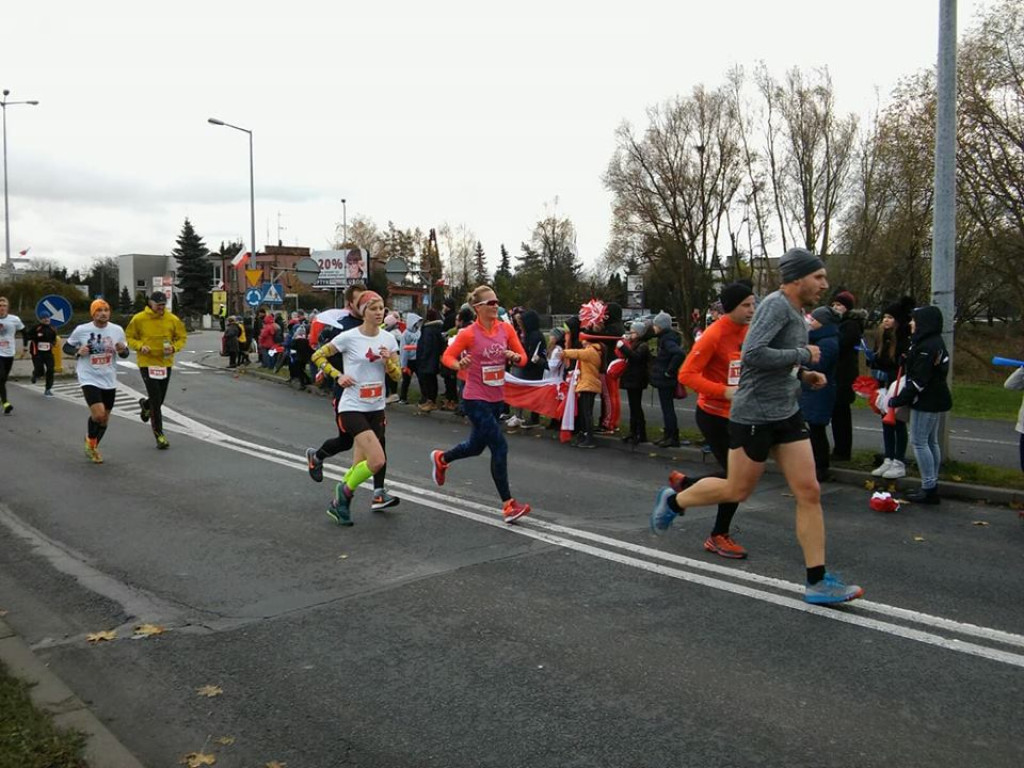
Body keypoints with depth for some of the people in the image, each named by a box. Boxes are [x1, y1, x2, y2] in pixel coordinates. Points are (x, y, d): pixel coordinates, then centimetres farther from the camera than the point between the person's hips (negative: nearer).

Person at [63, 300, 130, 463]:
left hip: (109, 381, 4)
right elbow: (66, 346, 6)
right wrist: (78, 351, -14)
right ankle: (90, 441, 11)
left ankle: (93, 448, 36)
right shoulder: (81, 330, -7)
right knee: (98, 414, -19)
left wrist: (122, 350, -14)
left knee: (104, 418, 12)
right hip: (89, 379, -4)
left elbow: (125, 353, 9)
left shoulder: (117, 330, -1)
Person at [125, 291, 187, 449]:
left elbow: (182, 337, 7)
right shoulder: (139, 319, -6)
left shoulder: (172, 319, -1)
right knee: (156, 400, -8)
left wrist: (174, 347, -13)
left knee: (160, 399, 13)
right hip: (147, 363, -3)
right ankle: (159, 435, 2)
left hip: (165, 363, 3)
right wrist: (140, 346, -16)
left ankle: (145, 404, 51)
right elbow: (129, 337, 3)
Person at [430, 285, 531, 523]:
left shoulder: (506, 329, 1)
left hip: (497, 398, 6)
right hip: (476, 399, -6)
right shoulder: (469, 334, -12)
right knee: (500, 446, -13)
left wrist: (515, 356, -17)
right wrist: (460, 364, -26)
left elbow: (522, 357, 5)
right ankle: (508, 505, -6)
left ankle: (440, 459, 50)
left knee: (476, 446, 20)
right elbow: (447, 356, -5)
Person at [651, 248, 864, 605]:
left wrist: (802, 374, 9)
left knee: (809, 492, 1)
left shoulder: (795, 311, 13)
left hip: (787, 414, 9)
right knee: (736, 490, 5)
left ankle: (817, 582, 6)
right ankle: (673, 501, 30)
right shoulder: (775, 305, -15)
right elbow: (753, 355, -28)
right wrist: (802, 355, -18)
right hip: (754, 415, -9)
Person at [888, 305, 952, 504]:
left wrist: (898, 400, -18)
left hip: (926, 402, -11)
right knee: (931, 442, 14)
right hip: (935, 400, 11)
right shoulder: (936, 343, 13)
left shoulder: (927, 347, -20)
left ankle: (929, 489, -5)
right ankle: (932, 486, 20)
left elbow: (919, 381, -23)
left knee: (919, 442, -6)